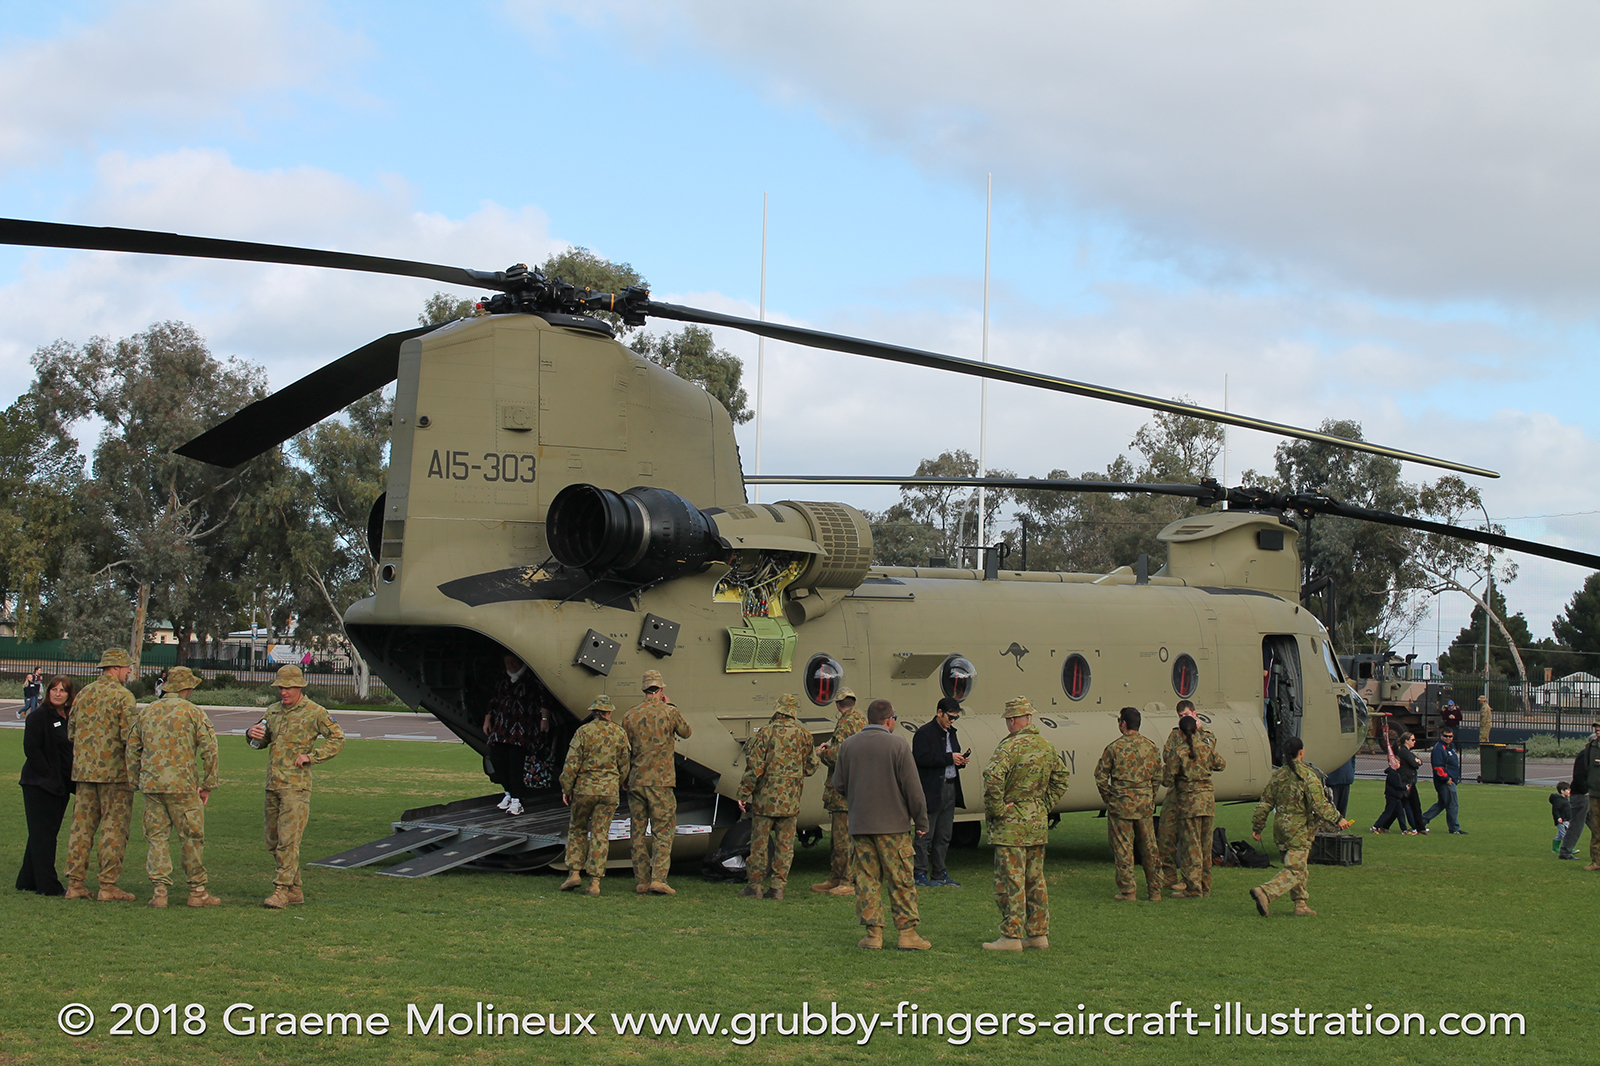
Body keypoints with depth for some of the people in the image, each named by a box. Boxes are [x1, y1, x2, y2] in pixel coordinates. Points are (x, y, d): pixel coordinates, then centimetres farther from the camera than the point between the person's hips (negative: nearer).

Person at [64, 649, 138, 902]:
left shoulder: (83, 694, 10)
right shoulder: (123, 696, -10)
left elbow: (71, 732, 14)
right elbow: (129, 736, -17)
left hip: (83, 769, 6)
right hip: (114, 771, -6)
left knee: (81, 825, 9)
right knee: (114, 828, -1)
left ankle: (75, 883, 10)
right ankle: (108, 885, -2)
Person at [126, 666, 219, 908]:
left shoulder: (146, 712, 12)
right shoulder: (192, 712, -2)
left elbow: (132, 749, 15)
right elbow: (209, 749, -6)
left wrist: (137, 781, 21)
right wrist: (207, 784, 1)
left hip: (151, 786, 4)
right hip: (182, 784, -4)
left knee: (156, 837, 8)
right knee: (192, 838, 4)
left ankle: (160, 890, 2)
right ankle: (197, 891, 8)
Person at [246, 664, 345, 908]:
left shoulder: (314, 712, -4)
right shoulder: (273, 711, 15)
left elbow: (337, 739, -3)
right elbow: (261, 742, 25)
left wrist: (310, 756, -11)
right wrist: (252, 734, 1)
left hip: (296, 785, -7)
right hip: (273, 785, 7)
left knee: (288, 840, -13)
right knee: (273, 842, 9)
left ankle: (282, 890, -12)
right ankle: (295, 890, 16)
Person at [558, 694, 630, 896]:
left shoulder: (583, 731, -6)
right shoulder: (619, 733, 2)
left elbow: (572, 764, -8)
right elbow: (624, 765, 8)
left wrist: (566, 789, 1)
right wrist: (620, 786, 25)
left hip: (584, 788, -2)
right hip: (609, 790, 2)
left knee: (577, 829, 16)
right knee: (600, 834, 3)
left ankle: (574, 873, 6)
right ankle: (595, 882, 0)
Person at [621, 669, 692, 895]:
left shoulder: (630, 716, 3)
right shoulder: (669, 712, -5)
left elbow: (624, 751, 7)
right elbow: (685, 732, 13)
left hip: (636, 781, 3)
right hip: (661, 782, -3)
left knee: (638, 832, 8)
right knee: (662, 831, 0)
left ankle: (641, 881, 9)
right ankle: (658, 878, -10)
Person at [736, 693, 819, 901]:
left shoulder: (766, 732, -8)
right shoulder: (803, 734, 1)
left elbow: (755, 766, -10)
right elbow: (811, 767, 10)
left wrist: (743, 793, -4)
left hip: (765, 797, -2)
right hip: (790, 799, 3)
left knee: (760, 841, 5)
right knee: (785, 843, 8)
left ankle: (755, 885, 9)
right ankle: (777, 886, 7)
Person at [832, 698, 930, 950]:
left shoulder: (848, 745, 4)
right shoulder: (898, 745, -8)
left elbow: (839, 785, 9)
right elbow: (912, 788, -8)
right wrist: (921, 821, 1)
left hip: (859, 824, 3)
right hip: (893, 825, -3)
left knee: (866, 880, 7)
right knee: (901, 881, 3)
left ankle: (873, 933, 5)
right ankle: (907, 932, 4)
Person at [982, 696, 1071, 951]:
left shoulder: (1010, 747, -16)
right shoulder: (1047, 747, 9)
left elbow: (993, 779, -28)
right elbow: (1061, 777, 19)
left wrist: (996, 810, -16)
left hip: (1011, 824, -8)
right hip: (1038, 823, 8)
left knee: (1010, 881, -3)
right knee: (1035, 880, 14)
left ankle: (1012, 936, -3)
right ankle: (1038, 934, 18)